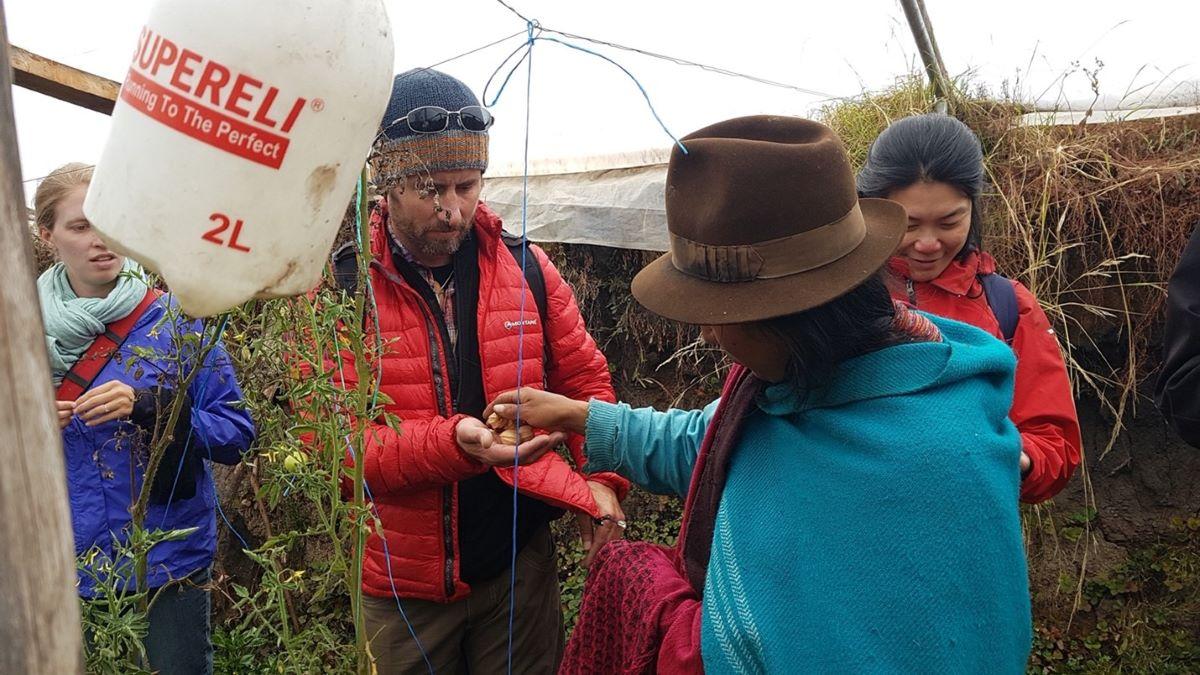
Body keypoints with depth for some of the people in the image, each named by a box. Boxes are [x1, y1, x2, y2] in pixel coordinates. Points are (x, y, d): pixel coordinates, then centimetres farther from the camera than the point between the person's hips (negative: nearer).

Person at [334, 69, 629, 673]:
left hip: (520, 562, 2)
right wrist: (453, 442, -32)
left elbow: (586, 381, 6)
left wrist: (601, 478, -8)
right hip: (403, 581, -1)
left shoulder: (526, 269, -3)